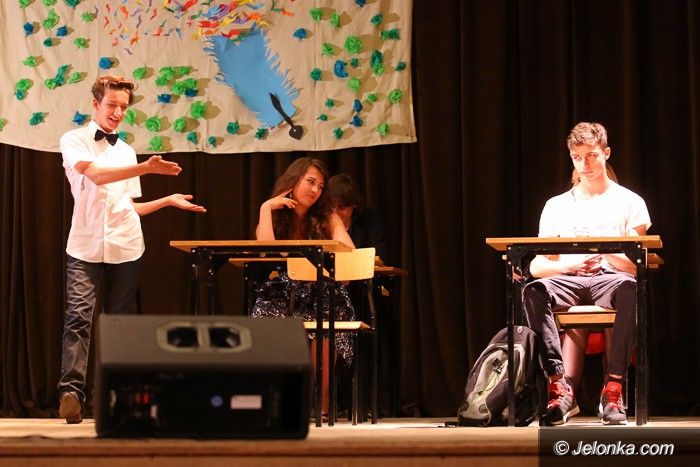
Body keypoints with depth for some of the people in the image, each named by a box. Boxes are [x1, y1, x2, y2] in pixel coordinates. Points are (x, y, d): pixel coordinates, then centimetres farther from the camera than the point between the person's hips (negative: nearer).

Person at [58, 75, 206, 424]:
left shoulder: (126, 151, 19)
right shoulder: (74, 141, 5)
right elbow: (94, 174, -14)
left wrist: (168, 201, 13)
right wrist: (145, 169, -18)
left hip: (125, 247, 5)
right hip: (87, 246, -4)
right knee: (79, 316, -15)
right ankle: (71, 392, -22)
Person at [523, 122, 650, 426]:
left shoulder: (629, 202, 13)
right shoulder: (557, 206, 19)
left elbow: (637, 266, 3)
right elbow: (536, 266, 10)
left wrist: (607, 253, -18)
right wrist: (569, 265, -12)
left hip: (609, 278, -2)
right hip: (568, 281, 2)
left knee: (629, 287, -40)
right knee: (533, 291, -34)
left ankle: (613, 389, -38)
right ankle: (560, 385, -37)